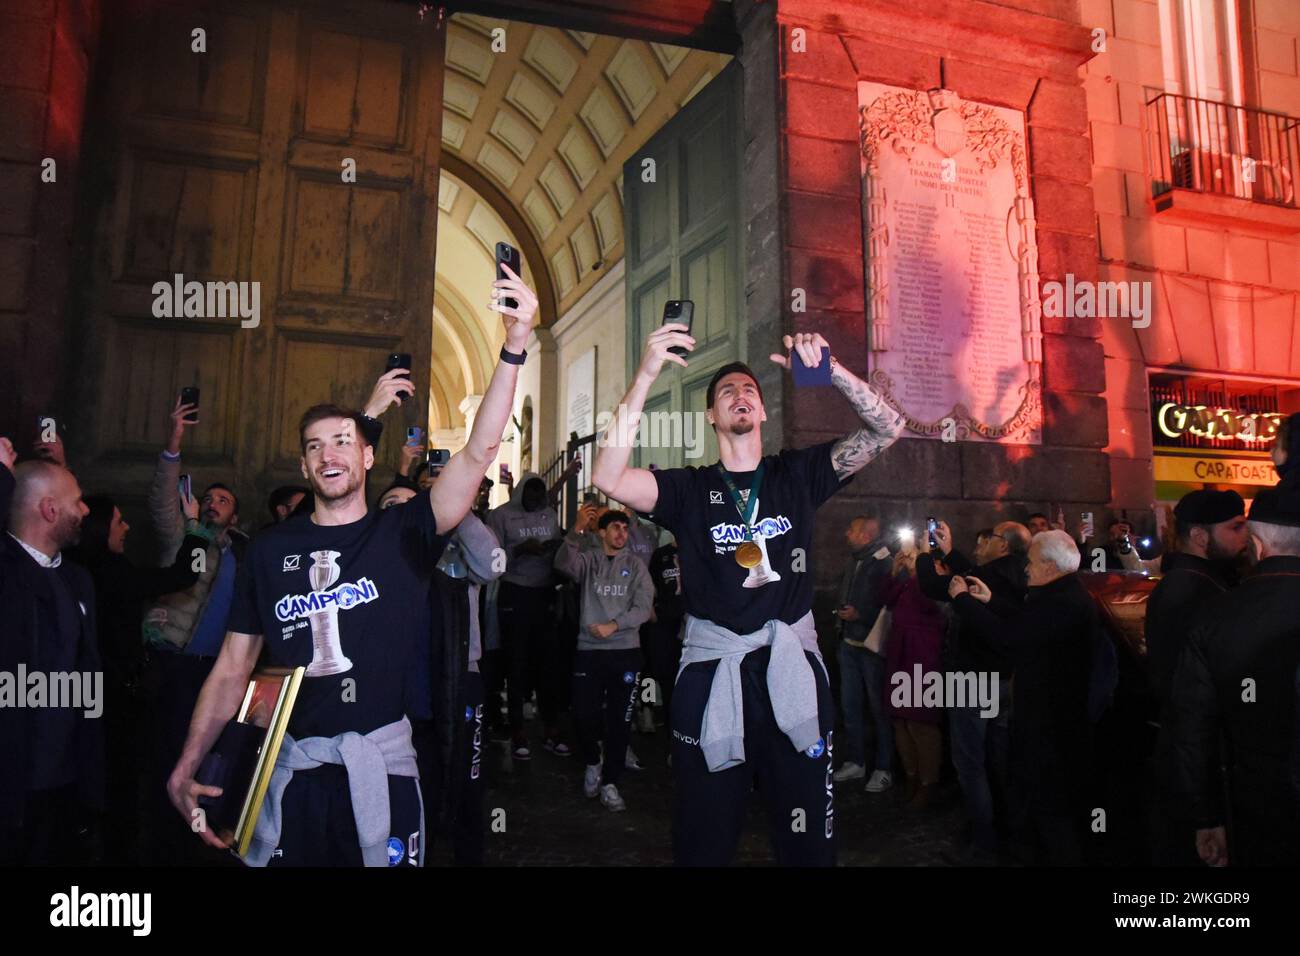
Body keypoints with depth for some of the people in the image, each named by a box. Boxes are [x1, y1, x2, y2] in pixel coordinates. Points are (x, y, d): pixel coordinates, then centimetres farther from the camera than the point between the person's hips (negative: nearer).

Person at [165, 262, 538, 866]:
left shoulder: (402, 533, -2)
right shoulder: (270, 550, 4)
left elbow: (478, 454, -16)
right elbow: (231, 672, 7)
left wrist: (513, 347, -25)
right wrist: (186, 768, -2)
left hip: (379, 762, -1)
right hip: (291, 765, 2)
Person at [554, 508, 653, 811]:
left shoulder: (635, 565, 8)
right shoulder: (588, 561, 7)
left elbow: (643, 607, 0)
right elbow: (563, 564, -15)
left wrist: (614, 625, -14)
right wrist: (577, 531, -29)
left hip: (625, 651, 1)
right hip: (589, 650, 0)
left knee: (620, 721, 2)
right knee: (583, 716, -2)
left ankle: (609, 783, 16)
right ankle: (592, 763, 27)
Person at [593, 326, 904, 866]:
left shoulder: (798, 474, 8)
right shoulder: (689, 489, 3)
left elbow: (887, 428, 2)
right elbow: (609, 479, -14)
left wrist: (829, 369, -14)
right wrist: (645, 376, -21)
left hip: (791, 670, 1)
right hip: (711, 673, -1)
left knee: (809, 844, 11)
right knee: (704, 844, 10)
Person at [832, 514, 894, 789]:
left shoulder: (885, 563, -15)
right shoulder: (854, 562, 10)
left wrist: (860, 614, -18)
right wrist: (841, 612, 10)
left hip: (872, 645, -8)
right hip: (849, 643, 8)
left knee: (879, 707, 1)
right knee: (850, 704, 13)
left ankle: (884, 768, 12)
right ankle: (855, 761, 25)